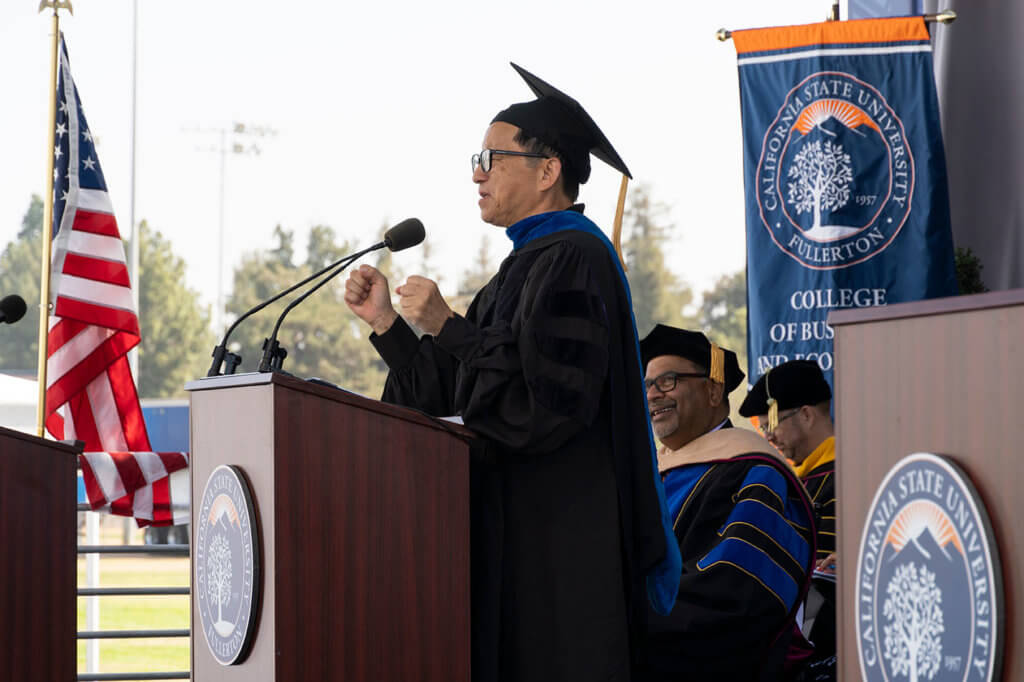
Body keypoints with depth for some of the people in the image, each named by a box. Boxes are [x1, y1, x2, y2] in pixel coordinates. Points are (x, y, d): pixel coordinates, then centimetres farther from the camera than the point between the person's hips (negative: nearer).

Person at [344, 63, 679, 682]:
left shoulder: (572, 262, -12)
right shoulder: (529, 265, 19)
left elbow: (545, 405, -22)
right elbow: (448, 396, 18)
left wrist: (446, 328, -18)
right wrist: (383, 321, 11)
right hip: (518, 531, 10)